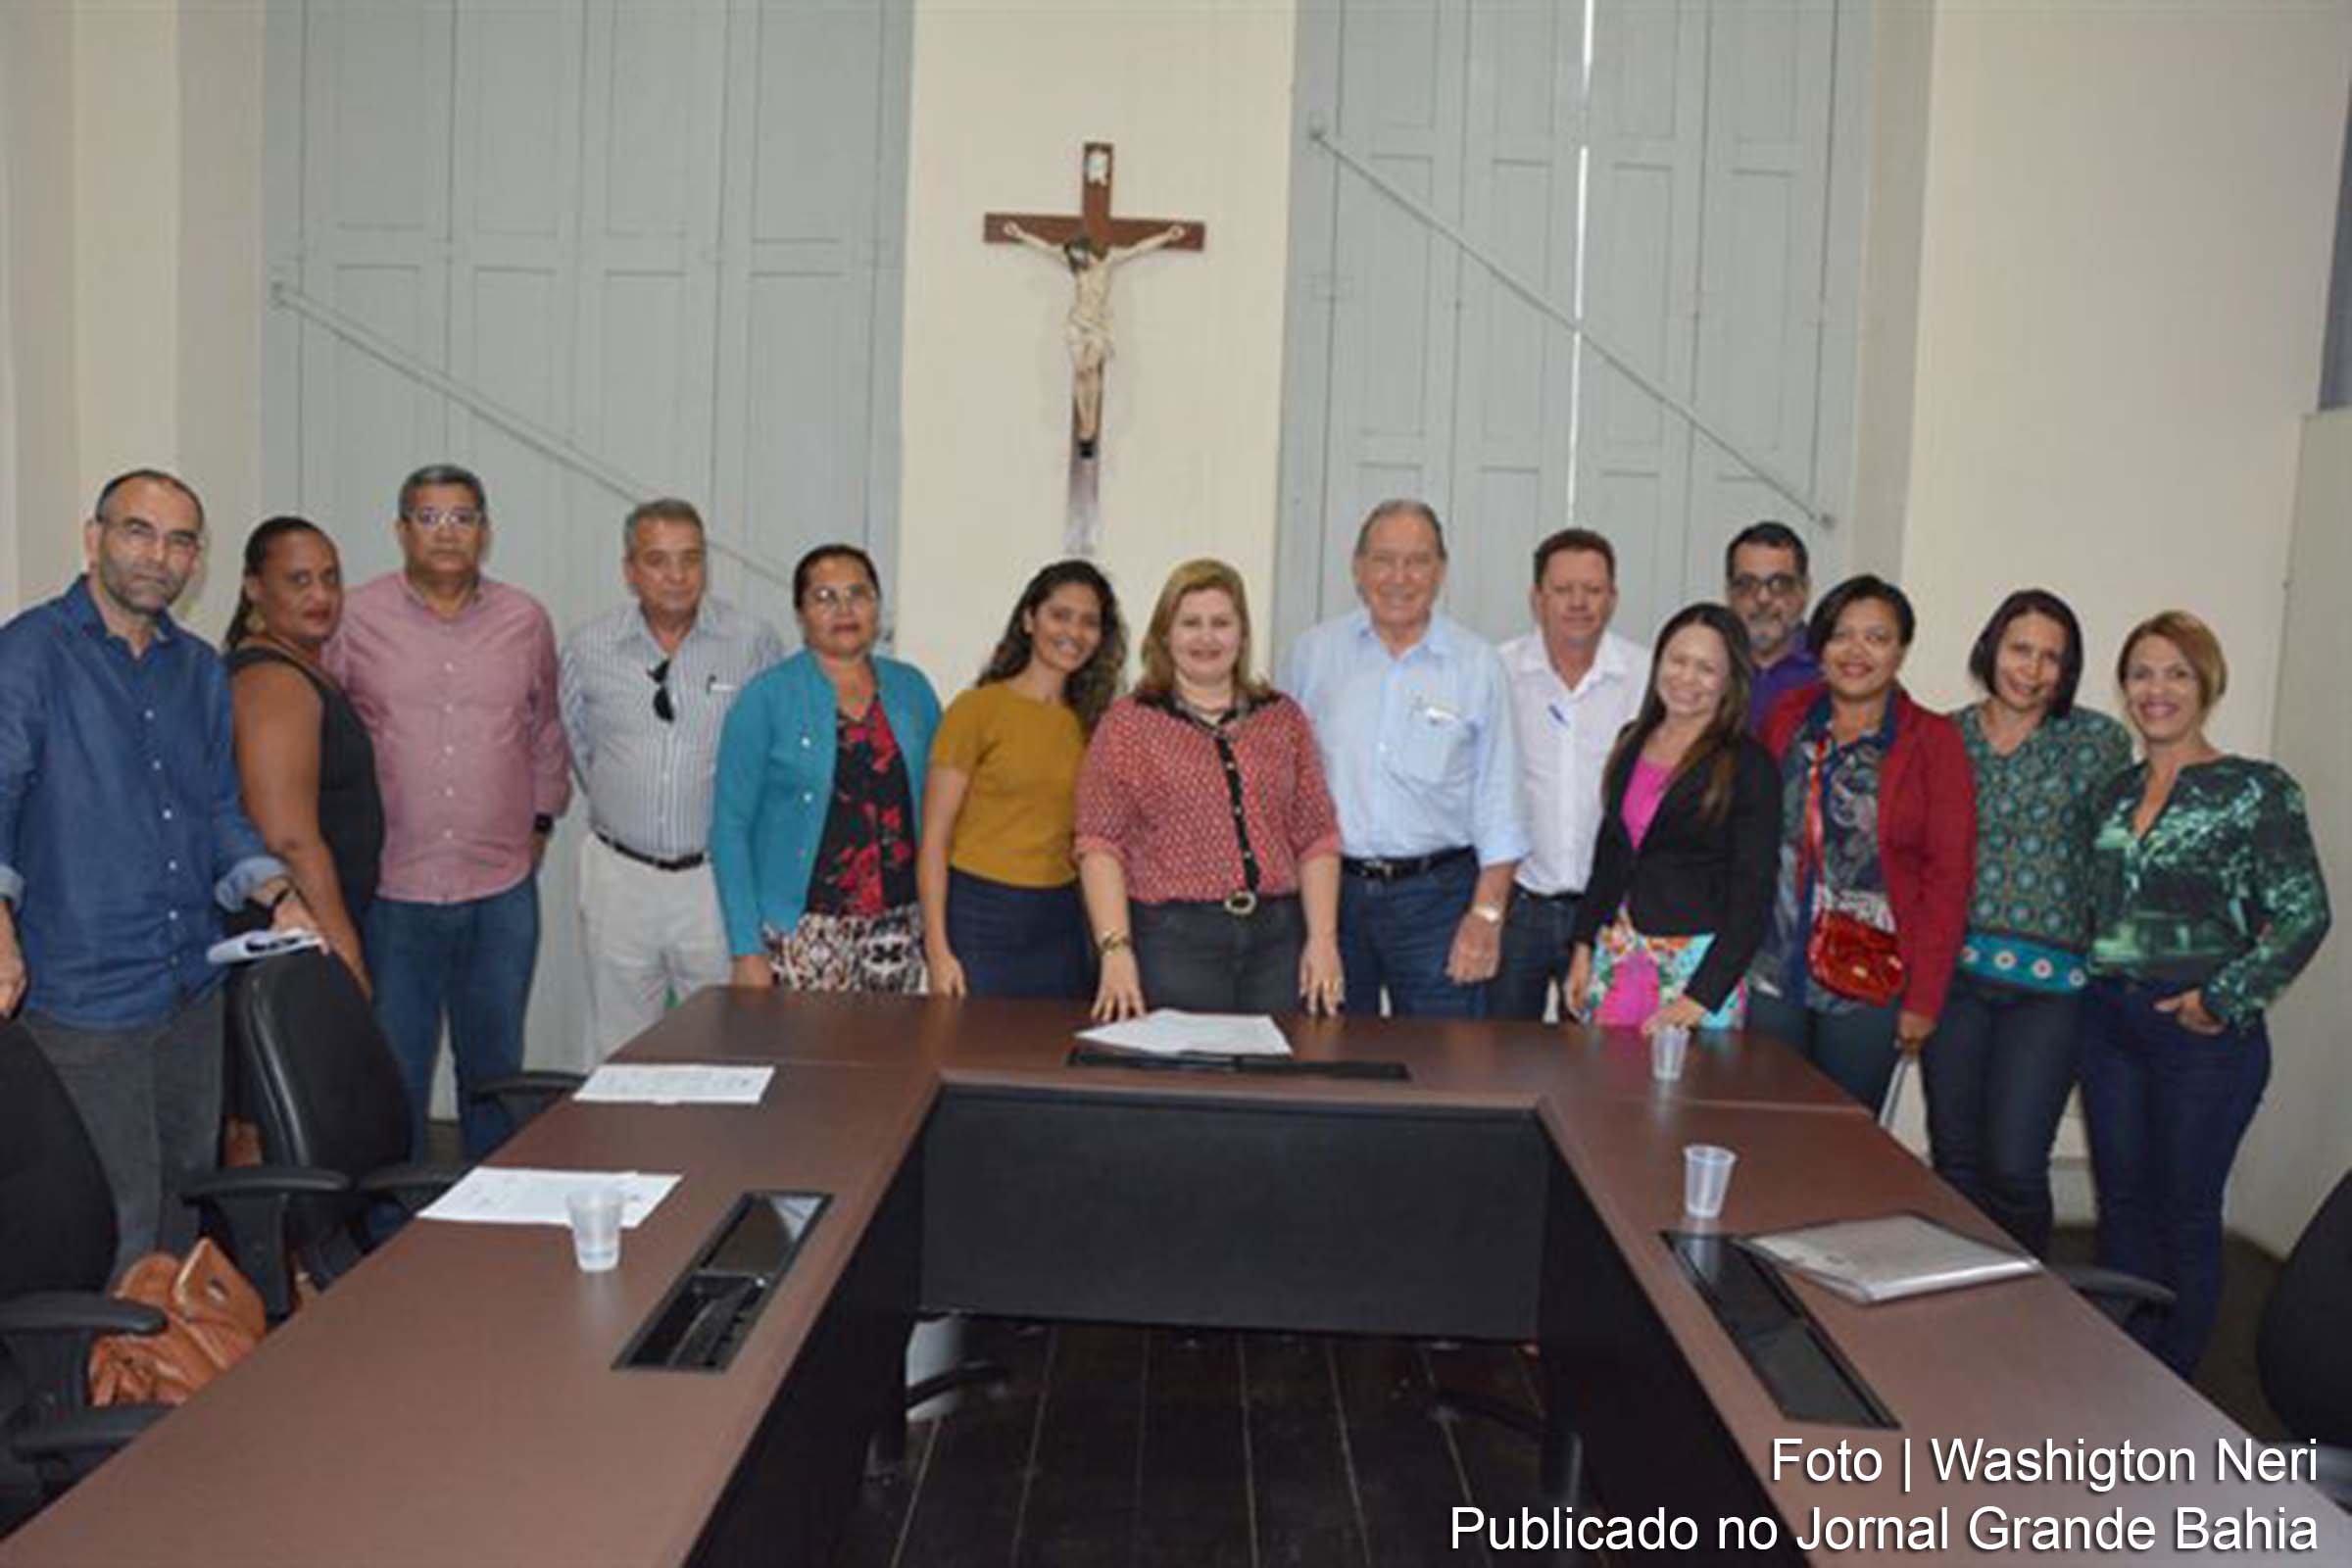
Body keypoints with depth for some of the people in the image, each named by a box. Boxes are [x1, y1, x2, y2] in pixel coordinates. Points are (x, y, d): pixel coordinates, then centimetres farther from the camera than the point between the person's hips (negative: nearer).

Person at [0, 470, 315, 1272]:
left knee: (189, 1199, 18)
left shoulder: (200, 671, 12)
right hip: (83, 997, -6)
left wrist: (278, 896, 0)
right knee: (116, 1228, -2)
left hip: (194, 990, 6)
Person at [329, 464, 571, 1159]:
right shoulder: (354, 618, -1)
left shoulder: (526, 620, 6)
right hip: (391, 891, -2)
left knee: (495, 1070, 14)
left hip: (503, 892, 2)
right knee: (393, 1074, 7)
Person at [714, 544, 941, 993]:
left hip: (897, 930, 4)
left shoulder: (912, 690, 8)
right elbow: (730, 828, -5)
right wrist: (747, 950, -10)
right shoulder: (767, 699, -3)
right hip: (803, 933, -3)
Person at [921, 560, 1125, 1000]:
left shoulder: (1090, 722, 10)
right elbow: (934, 838, -5)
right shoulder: (978, 709, -4)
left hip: (1062, 925, 4)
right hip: (981, 916, -4)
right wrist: (937, 949, -12)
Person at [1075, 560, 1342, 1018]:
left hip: (1277, 940, 3)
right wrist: (1115, 950, -13)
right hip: (1171, 940, -3)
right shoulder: (1128, 723, 3)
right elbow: (1100, 845, -3)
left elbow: (1315, 838, 9)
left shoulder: (1283, 718, 12)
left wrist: (1322, 939, 0)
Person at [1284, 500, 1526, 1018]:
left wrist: (1487, 912, -4)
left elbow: (1498, 806, 3)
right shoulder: (1313, 654, 4)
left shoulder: (1478, 666, 2)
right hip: (1329, 888, 1)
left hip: (1436, 896, -1)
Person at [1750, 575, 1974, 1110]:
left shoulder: (1934, 742, -3)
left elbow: (1949, 879, -5)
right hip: (1771, 973, 2)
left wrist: (1924, 998, -8)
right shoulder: (1787, 717, 5)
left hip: (1869, 987, -2)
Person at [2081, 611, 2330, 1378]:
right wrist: (2096, 985, 7)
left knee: (2184, 1213, 5)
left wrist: (2224, 1001, -14)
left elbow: (2303, 915, -11)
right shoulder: (2115, 792, 10)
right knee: (2120, 1205, 12)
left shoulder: (2256, 790, -7)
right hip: (2108, 1021, 5)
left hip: (2200, 1030, -5)